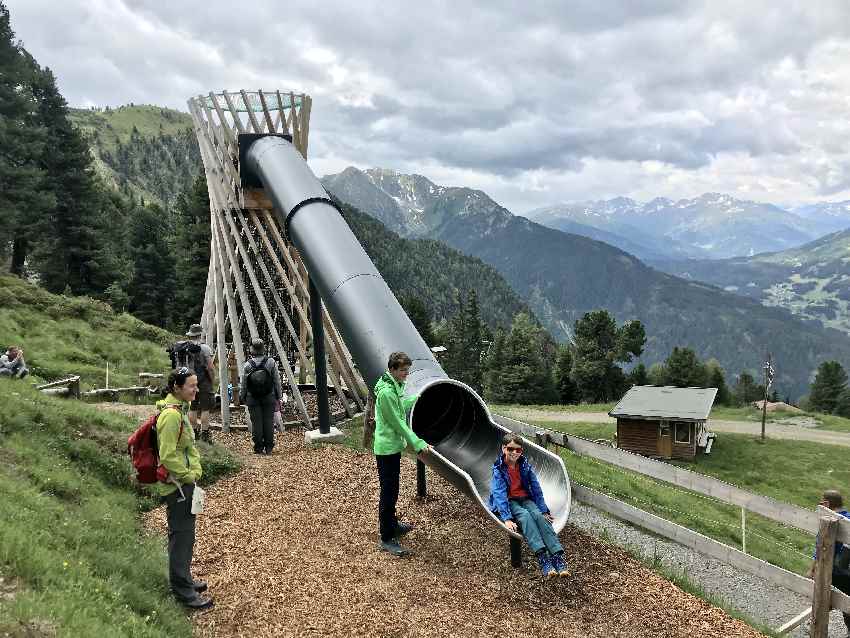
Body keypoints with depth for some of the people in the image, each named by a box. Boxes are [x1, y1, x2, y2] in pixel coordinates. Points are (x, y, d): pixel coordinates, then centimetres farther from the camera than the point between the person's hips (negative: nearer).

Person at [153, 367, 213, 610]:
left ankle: (184, 580, 34)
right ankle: (182, 590, 11)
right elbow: (168, 457, -25)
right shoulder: (171, 415, -23)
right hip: (176, 485, -10)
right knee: (181, 535, 0)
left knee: (184, 533, 20)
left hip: (184, 482, 10)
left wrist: (195, 470, 10)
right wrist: (188, 476, -15)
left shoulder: (181, 409, 8)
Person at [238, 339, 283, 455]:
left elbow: (243, 384, -1)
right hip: (269, 397, 0)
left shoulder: (247, 365, -8)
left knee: (256, 422, 5)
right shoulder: (271, 362, -6)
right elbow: (277, 380, -1)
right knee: (269, 421, 6)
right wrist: (279, 394, 10)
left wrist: (242, 397, 12)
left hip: (252, 398, 0)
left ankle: (258, 448, 9)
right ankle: (269, 447, 11)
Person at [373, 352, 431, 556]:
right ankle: (387, 539, 4)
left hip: (394, 445, 10)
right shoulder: (386, 392, -24)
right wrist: (418, 444, -21)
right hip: (387, 448, -10)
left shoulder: (395, 386, 7)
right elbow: (398, 422, -23)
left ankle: (392, 524, 38)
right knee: (388, 493, -4)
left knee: (392, 489, 22)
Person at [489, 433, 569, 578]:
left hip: (525, 499, 4)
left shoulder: (525, 465, 0)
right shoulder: (498, 469, -11)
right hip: (508, 502, -3)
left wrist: (544, 510, -7)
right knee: (525, 515, -33)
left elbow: (536, 488, 1)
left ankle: (557, 556, -40)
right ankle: (542, 558, -48)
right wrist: (507, 518, -32)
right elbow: (499, 494, -21)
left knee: (539, 515, -27)